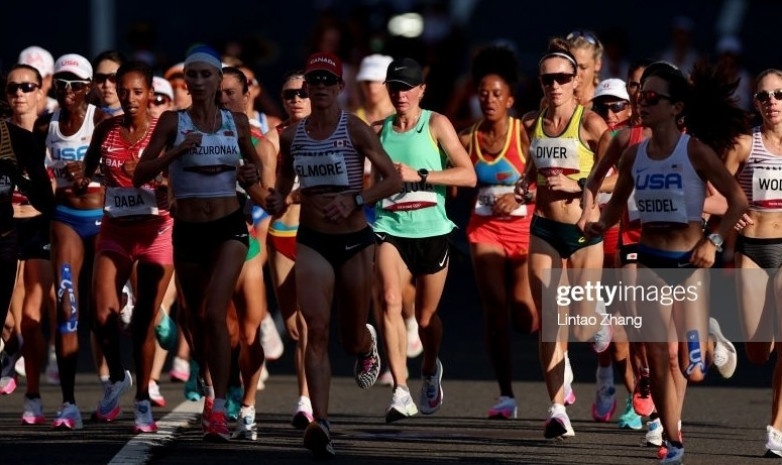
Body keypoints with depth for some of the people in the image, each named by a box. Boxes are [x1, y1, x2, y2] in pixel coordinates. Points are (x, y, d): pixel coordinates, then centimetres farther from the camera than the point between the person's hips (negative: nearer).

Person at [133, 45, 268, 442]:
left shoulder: (236, 123, 4)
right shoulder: (173, 122, -2)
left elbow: (255, 165, 23)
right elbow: (140, 175, -10)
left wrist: (255, 185, 3)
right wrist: (176, 151, -22)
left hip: (229, 228, -1)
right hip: (188, 231, 1)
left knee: (215, 313, -18)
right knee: (198, 320, 12)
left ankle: (219, 411, -20)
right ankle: (212, 393, 35)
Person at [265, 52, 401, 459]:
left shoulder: (354, 130, -7)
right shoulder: (292, 136, 4)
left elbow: (393, 179, -7)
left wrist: (355, 200, -21)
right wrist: (278, 200, -1)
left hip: (354, 241, -1)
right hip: (312, 242, 1)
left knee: (351, 339, 11)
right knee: (316, 329, -17)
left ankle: (367, 344, 52)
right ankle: (320, 423, -25)